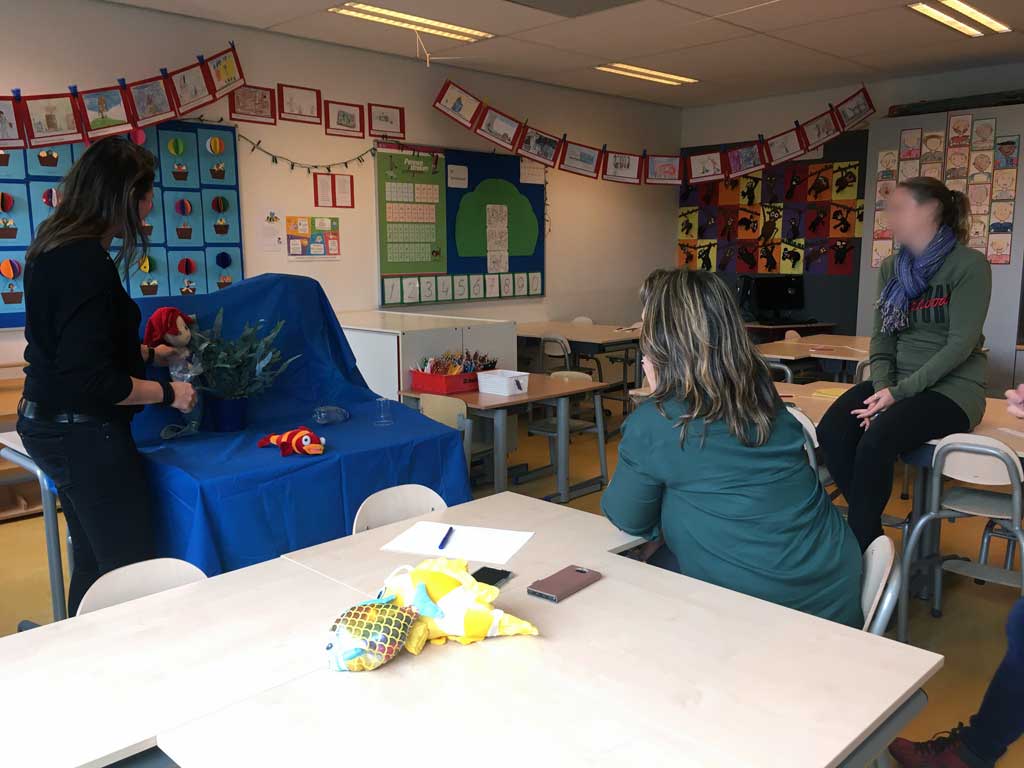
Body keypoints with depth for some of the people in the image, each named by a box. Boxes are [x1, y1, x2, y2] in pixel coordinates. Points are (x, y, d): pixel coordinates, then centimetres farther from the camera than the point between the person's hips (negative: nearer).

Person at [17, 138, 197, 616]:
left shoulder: (54, 248, 8)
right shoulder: (86, 264, -22)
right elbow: (88, 379, -25)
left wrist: (148, 354, 22)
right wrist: (168, 393, -14)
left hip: (47, 425, 10)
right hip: (83, 433, -10)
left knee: (93, 561, 21)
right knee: (130, 569, -1)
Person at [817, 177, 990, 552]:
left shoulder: (969, 264, -7)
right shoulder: (891, 268, 12)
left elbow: (961, 344, -14)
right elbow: (882, 339, 8)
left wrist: (900, 393, -19)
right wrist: (881, 388, -11)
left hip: (951, 387, -5)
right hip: (897, 383, 5)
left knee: (876, 440, -33)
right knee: (830, 432, -24)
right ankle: (872, 536, -12)